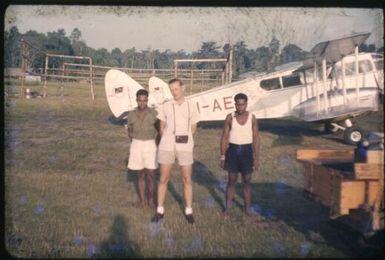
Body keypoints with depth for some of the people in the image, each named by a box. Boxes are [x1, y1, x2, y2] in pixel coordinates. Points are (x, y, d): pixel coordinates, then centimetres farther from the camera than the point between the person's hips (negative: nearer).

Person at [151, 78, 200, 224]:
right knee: (163, 179, 6)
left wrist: (183, 139, 11)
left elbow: (193, 129, 11)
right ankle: (160, 211, 16)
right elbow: (161, 128, 10)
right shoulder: (165, 107, 3)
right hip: (166, 147, 0)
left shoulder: (191, 108, 3)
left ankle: (188, 211, 17)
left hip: (185, 148, 0)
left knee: (187, 180, 5)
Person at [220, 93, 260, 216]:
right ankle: (227, 208, 18)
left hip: (246, 151, 0)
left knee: (247, 181, 6)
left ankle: (247, 209, 18)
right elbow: (224, 138, 0)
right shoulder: (230, 117, -4)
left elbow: (256, 139, -1)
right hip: (233, 150, 0)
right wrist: (222, 157, -2)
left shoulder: (252, 118, -3)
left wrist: (256, 158, -5)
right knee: (232, 180, 7)